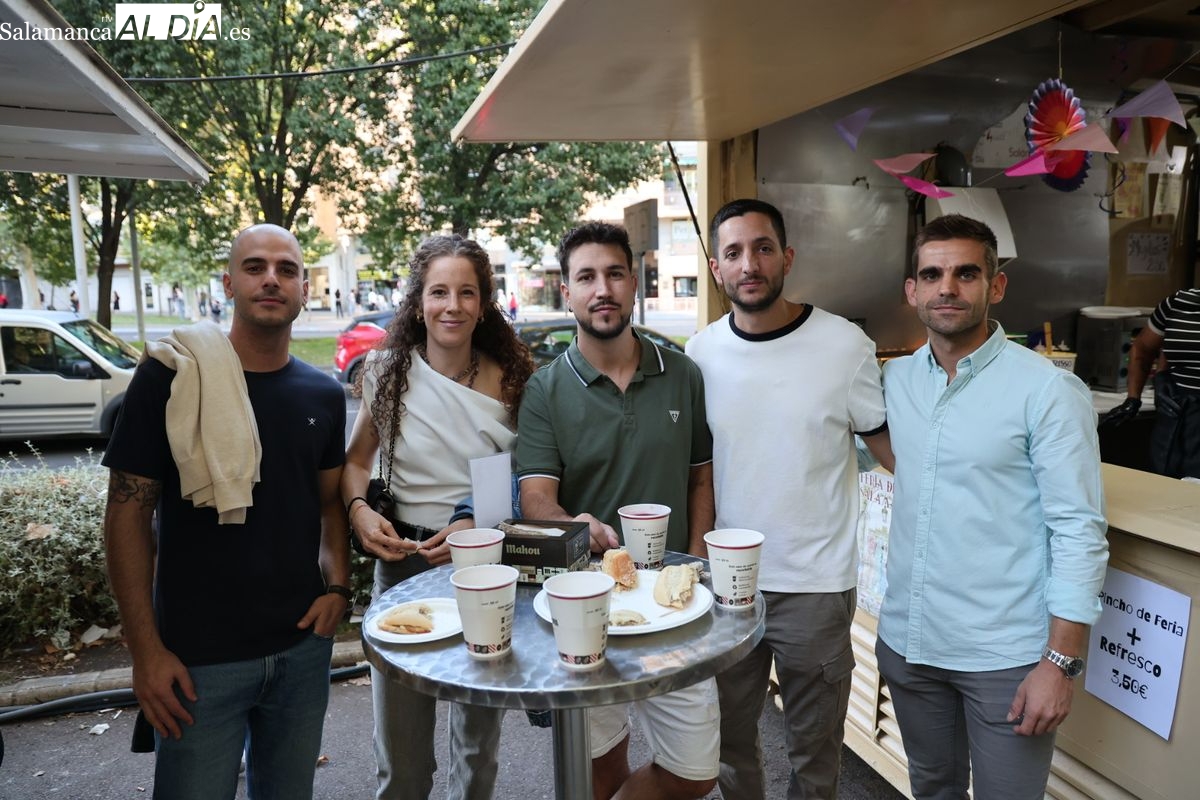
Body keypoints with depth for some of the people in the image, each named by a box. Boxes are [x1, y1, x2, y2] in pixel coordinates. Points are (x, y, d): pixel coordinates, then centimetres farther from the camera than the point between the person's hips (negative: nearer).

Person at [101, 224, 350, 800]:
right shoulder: (170, 378, -10)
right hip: (198, 658, -3)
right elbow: (128, 513, -8)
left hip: (304, 646, 4)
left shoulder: (324, 395, 3)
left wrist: (337, 585, -4)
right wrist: (146, 651, -10)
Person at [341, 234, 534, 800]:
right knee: (401, 748, 10)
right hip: (403, 560, 0)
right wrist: (358, 510, -11)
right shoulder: (387, 373, -3)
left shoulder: (510, 381, -5)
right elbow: (355, 460, 9)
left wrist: (477, 526, -15)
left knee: (479, 739, 18)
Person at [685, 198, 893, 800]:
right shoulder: (700, 353, -1)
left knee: (814, 750, 15)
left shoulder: (844, 345, -10)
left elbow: (888, 445, -2)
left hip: (815, 586, -2)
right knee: (729, 739, 20)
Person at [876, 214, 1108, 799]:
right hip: (907, 641, 5)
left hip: (1006, 659, -4)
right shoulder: (895, 379, 2)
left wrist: (1061, 662, -14)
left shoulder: (1049, 390, -12)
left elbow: (1079, 531, -13)